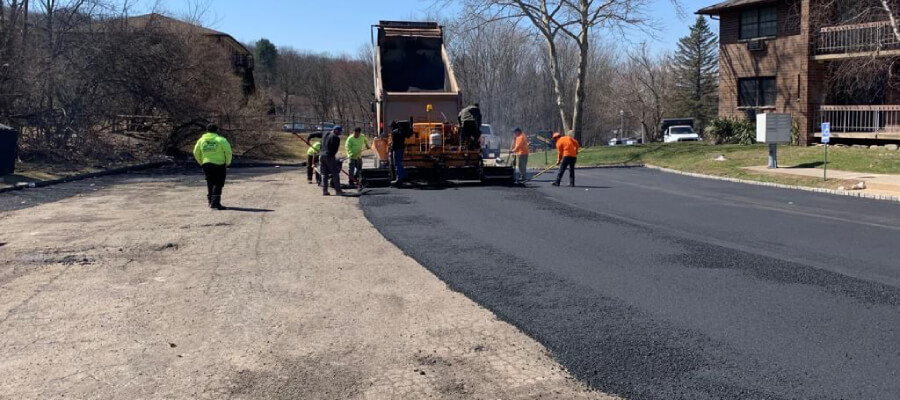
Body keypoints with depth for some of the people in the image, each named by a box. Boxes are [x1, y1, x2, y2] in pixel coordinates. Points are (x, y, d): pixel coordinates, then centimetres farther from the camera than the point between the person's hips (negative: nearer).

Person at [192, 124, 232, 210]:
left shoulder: (201, 140, 6)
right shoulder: (221, 140, -8)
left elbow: (196, 153, 11)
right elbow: (228, 152, -10)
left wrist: (201, 162, 23)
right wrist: (228, 162, 4)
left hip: (206, 165, 5)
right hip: (219, 164, -5)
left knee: (210, 183, 17)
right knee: (218, 184, -1)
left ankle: (210, 201, 22)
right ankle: (215, 202, -11)